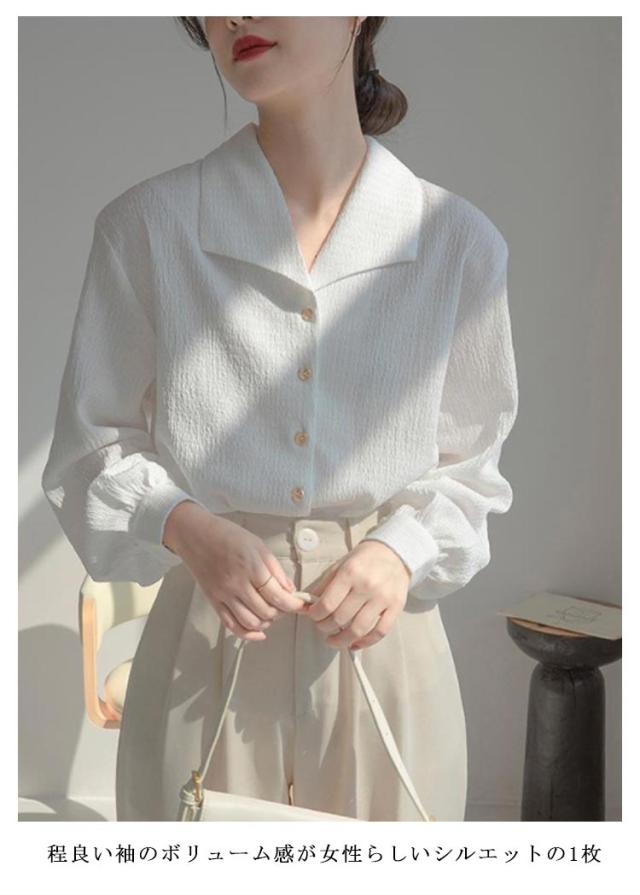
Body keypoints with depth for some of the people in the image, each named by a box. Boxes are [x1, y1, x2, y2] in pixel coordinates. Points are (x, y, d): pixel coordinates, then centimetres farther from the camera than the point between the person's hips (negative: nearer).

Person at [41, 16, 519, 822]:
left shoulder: (459, 242, -3)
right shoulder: (147, 226, -5)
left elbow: (467, 466, 6)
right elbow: (88, 454, 1)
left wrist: (401, 550, -13)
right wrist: (187, 528, -18)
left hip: (383, 651, 1)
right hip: (204, 656, -1)